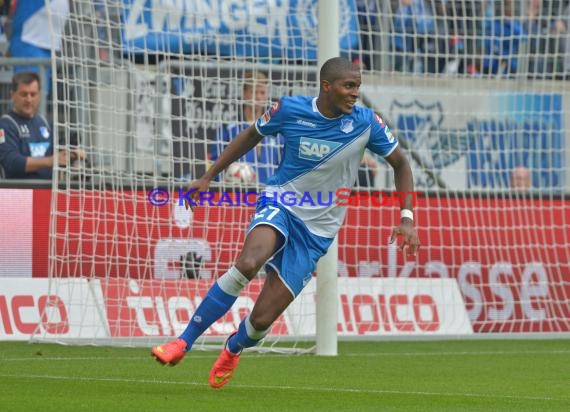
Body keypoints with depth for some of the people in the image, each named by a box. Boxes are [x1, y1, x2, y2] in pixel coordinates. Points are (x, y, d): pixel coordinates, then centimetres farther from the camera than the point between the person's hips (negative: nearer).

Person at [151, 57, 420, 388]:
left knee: (262, 319, -5)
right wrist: (208, 177, 11)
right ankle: (183, 343, -24)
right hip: (280, 206, -1)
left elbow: (400, 164, 6)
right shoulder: (289, 109, -9)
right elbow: (252, 135, 11)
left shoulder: (367, 123, -9)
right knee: (247, 264, -35)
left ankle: (233, 349, 33)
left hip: (317, 231, 1)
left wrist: (407, 218, -5)